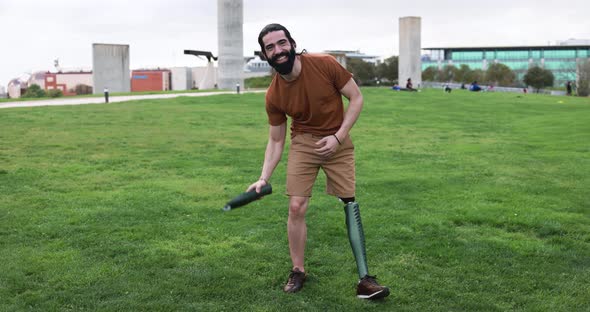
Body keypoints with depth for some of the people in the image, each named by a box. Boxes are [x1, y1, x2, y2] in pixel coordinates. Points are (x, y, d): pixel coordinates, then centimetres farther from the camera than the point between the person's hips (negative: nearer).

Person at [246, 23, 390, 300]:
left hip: (337, 142, -1)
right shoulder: (274, 95, -11)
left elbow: (356, 98, -8)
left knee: (350, 204, -4)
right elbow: (275, 141, 0)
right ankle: (298, 271, 16)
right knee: (296, 207, -5)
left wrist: (338, 136, -17)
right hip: (303, 143, 1)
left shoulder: (324, 64, -18)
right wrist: (263, 178, -11)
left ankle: (364, 279, 1)